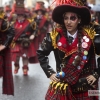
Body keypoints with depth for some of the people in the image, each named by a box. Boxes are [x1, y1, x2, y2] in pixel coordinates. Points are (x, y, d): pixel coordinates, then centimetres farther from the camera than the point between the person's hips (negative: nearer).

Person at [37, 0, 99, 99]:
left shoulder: (90, 36, -10)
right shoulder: (55, 36, -6)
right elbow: (41, 54, 7)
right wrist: (50, 73, 2)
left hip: (85, 88, 0)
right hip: (61, 88, 1)